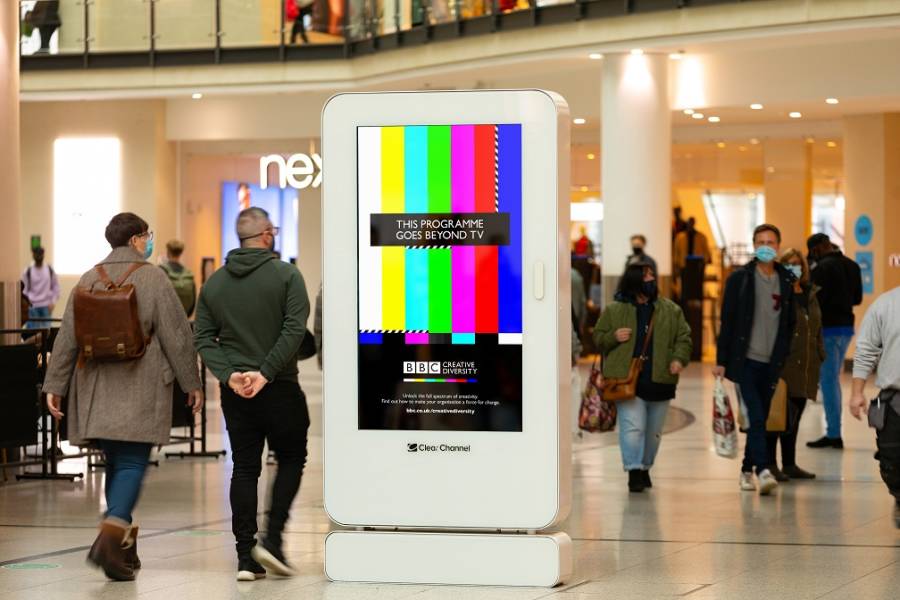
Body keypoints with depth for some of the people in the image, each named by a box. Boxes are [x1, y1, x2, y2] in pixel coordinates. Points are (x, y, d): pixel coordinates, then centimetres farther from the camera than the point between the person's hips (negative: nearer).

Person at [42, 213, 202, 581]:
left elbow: (67, 337, 6)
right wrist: (191, 382, 3)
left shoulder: (89, 280, 7)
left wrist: (55, 385, 10)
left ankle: (125, 545, 19)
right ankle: (111, 538, -24)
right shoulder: (152, 279, -6)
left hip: (97, 391, 5)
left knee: (116, 461, 15)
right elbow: (176, 334, -5)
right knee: (132, 463, -6)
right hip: (140, 391, -5)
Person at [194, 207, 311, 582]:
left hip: (235, 392, 4)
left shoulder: (214, 283, 8)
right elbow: (294, 330, -17)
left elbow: (203, 338, 1)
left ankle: (246, 557, 4)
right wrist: (266, 373, -18)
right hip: (280, 389, -4)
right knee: (291, 459, 12)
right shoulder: (286, 276, -6)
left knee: (245, 468, 8)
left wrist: (230, 374, -8)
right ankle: (272, 539, -2)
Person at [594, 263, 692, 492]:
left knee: (654, 430, 11)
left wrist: (679, 359, -8)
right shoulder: (614, 310, 3)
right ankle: (634, 471, -11)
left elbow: (683, 337, 10)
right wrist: (613, 337, -11)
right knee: (633, 427, -13)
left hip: (659, 380, 3)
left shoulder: (670, 310, 8)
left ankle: (645, 467, 27)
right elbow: (598, 336, 10)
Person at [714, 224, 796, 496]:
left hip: (772, 363, 3)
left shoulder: (786, 281, 8)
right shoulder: (739, 279, -1)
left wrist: (783, 359, 5)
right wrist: (721, 361, -5)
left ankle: (747, 469, 20)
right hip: (745, 360, -3)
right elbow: (727, 321, -1)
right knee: (755, 417, -13)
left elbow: (790, 324, 12)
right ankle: (763, 469, -20)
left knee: (760, 419, 9)